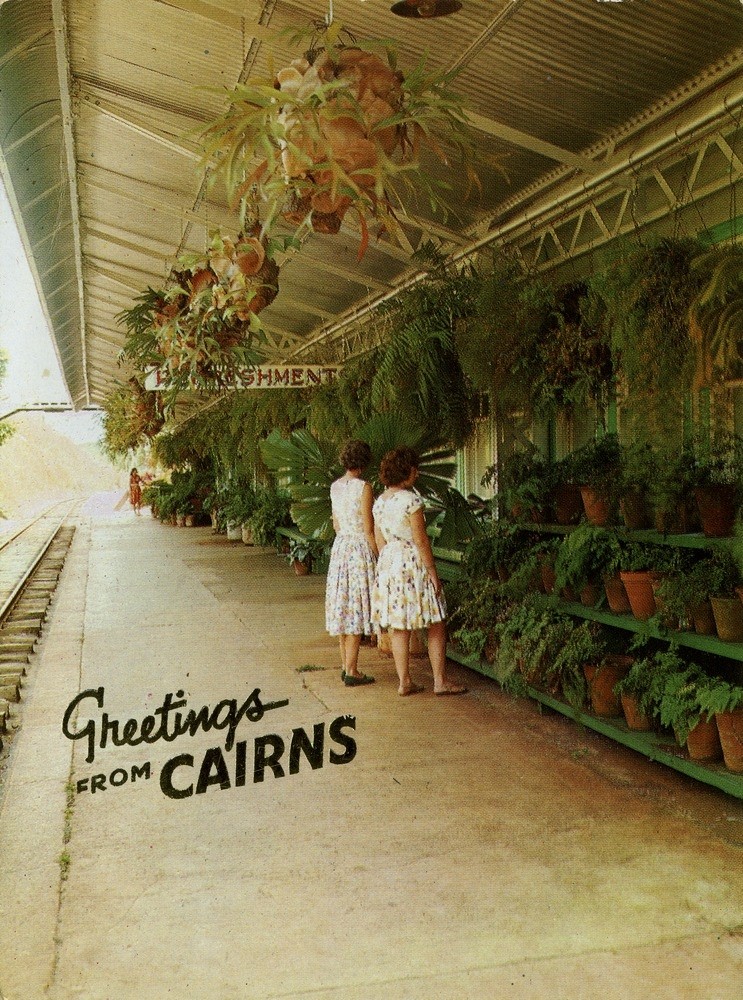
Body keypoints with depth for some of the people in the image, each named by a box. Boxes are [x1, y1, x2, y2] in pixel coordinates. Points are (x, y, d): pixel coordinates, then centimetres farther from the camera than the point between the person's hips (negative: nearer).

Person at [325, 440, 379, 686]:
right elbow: (369, 529, -14)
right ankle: (352, 671, -1)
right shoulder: (363, 488, -15)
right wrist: (380, 557, -6)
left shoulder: (335, 487, 7)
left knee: (344, 607, 12)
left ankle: (345, 665, 19)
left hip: (340, 547, 7)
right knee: (357, 609, -3)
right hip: (361, 549, -7)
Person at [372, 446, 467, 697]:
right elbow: (421, 540, -15)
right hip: (413, 562, -7)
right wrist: (433, 572, -10)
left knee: (398, 627, 9)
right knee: (436, 625, 4)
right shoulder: (411, 500, -15)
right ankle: (440, 681, 6)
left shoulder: (379, 502, 7)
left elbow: (380, 541, 12)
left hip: (388, 562, 7)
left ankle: (404, 682, 13)